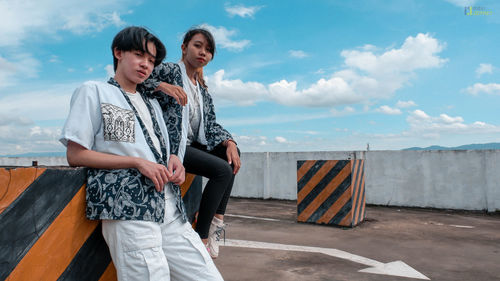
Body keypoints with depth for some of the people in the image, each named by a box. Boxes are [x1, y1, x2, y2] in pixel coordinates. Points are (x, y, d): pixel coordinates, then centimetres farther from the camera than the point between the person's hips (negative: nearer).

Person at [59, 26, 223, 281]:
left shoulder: (152, 103, 26)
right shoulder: (93, 92, 8)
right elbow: (75, 155, -1)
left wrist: (173, 161, 3)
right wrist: (137, 162, -10)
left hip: (171, 211, 6)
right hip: (128, 212, -5)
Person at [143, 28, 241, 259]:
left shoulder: (201, 88, 17)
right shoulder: (169, 70, -4)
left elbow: (210, 124, 11)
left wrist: (229, 142, -7)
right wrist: (161, 85, -31)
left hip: (189, 144, 9)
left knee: (231, 154, 4)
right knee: (222, 170, -20)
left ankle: (217, 218, 0)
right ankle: (201, 238, -12)